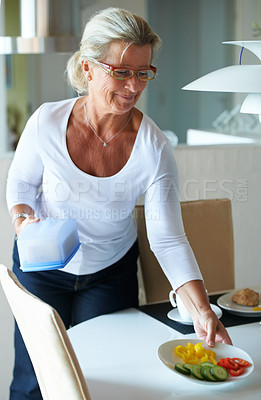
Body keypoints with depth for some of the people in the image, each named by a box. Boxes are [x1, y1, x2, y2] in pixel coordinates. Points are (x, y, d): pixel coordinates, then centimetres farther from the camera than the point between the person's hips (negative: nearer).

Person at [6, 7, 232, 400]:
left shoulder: (154, 148, -23)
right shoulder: (47, 123, -21)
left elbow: (168, 238, -23)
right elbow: (21, 182, -1)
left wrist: (201, 311, -33)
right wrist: (24, 219, -22)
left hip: (111, 273, 0)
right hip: (43, 267, 0)